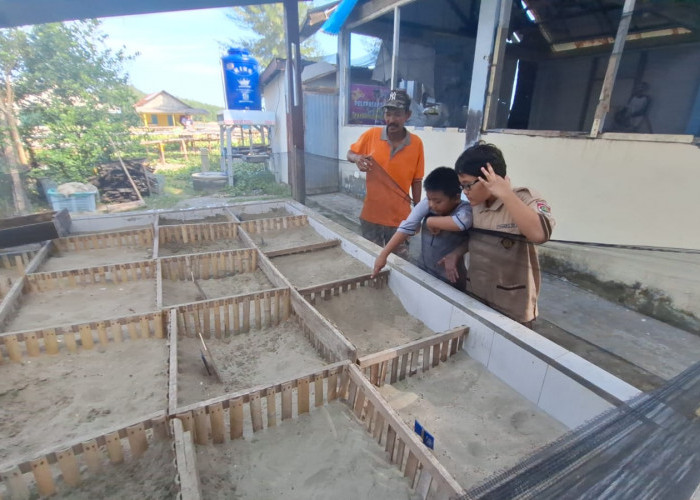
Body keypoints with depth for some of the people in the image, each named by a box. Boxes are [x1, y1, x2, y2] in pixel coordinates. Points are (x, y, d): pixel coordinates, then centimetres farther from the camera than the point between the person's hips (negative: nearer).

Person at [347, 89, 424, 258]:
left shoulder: (416, 143, -5)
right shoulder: (371, 135, -6)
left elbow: (416, 181, 2)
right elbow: (350, 153, 10)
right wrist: (357, 158, -14)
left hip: (400, 219, 0)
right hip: (371, 216, 1)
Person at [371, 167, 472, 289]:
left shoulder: (465, 210, -22)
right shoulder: (426, 204, -13)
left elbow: (462, 222, -45)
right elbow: (406, 227, -17)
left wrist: (431, 221, -31)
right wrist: (383, 254, -23)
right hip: (423, 271, 4)